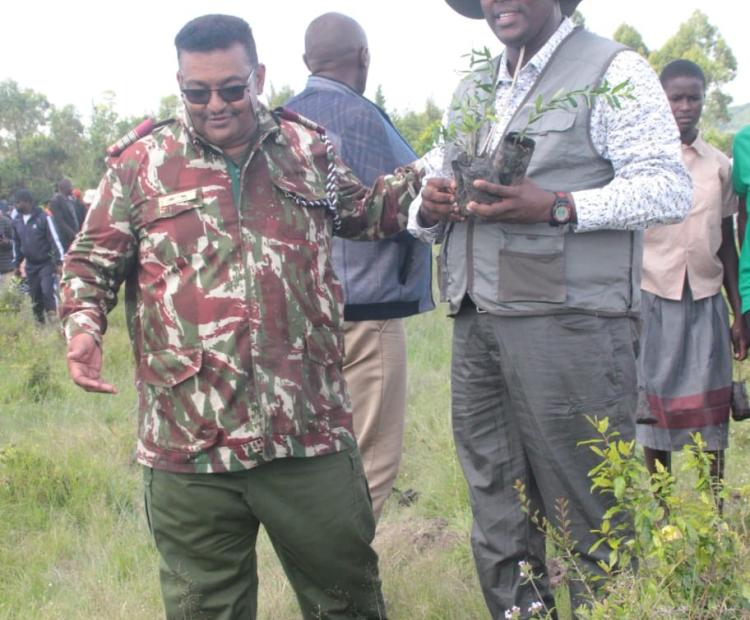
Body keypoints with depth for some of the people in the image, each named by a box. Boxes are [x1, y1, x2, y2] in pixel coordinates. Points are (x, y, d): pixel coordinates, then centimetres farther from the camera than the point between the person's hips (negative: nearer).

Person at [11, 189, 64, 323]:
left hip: (46, 263, -5)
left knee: (48, 291, -15)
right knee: (35, 295, 7)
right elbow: (16, 244, 17)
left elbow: (55, 239, -10)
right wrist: (16, 264, 16)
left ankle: (52, 315, -1)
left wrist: (59, 261, -12)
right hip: (30, 265, 5)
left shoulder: (43, 218, -11)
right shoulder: (16, 221, 5)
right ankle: (39, 321, 17)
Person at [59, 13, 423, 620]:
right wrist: (82, 321, -10)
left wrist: (426, 175, 17)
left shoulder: (309, 149, 11)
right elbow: (92, 259, 8)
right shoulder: (141, 164, 4)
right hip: (191, 444, -1)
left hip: (310, 432, 2)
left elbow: (364, 211, 28)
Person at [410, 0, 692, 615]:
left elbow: (670, 188, -9)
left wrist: (557, 207, -20)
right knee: (497, 516, 9)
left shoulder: (612, 70, 0)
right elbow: (433, 189, 26)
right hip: (477, 325, 7)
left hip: (568, 324, -6)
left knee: (587, 522, -4)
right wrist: (430, 207, 1)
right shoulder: (470, 91, 22)